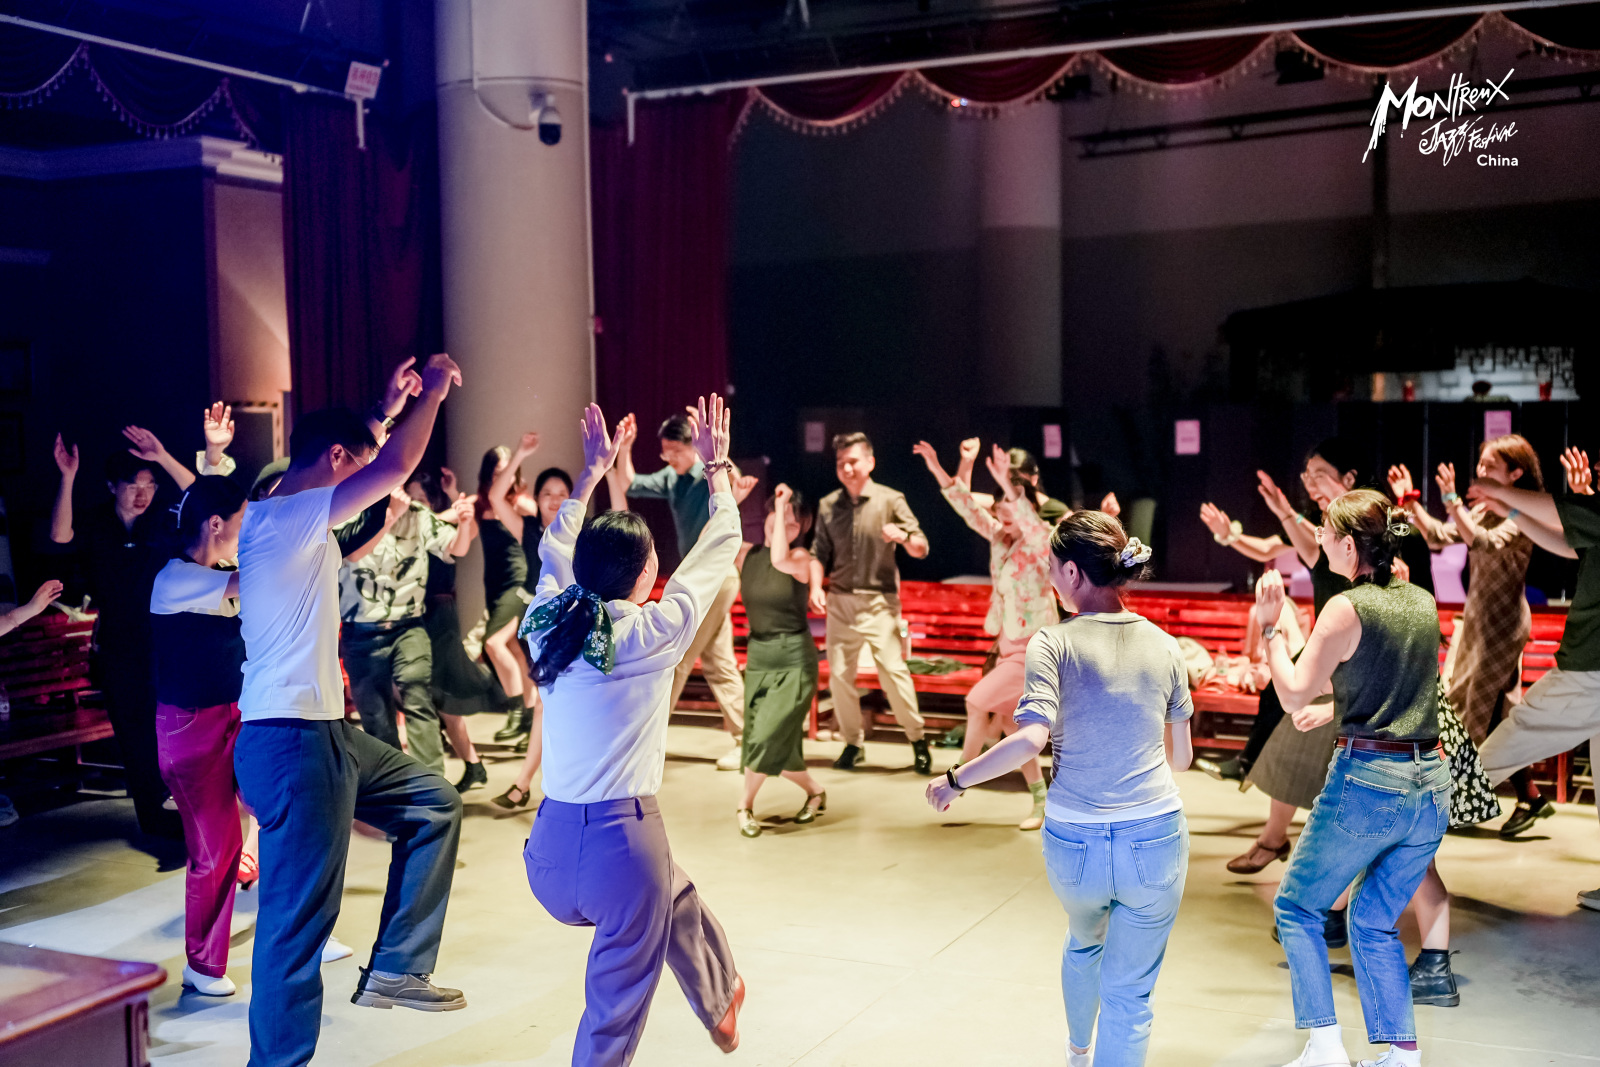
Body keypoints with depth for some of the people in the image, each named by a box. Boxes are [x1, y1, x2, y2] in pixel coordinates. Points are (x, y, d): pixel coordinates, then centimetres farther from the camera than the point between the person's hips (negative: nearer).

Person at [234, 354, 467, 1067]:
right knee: (298, 917, -4)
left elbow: (371, 459, 32)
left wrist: (395, 403, 33)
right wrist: (433, 389, -11)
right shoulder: (282, 519, -17)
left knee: (433, 803, 20)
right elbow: (394, 467, -25)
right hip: (291, 741, -11)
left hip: (325, 733, 11)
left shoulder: (295, 521, 13)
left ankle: (394, 971, 23)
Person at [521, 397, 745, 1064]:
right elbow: (719, 550, 3)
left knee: (674, 896, 32)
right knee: (617, 999, 9)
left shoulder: (548, 623, 2)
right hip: (621, 843, -7)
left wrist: (591, 473, 33)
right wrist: (716, 467, 17)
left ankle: (720, 998, 53)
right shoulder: (653, 634, -10)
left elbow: (554, 553, 24)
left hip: (550, 848, 7)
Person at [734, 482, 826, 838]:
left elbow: (780, 559, -32)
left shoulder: (802, 558, -9)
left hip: (794, 662, -5)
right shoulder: (748, 555, 4)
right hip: (758, 659, 5)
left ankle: (746, 804, 8)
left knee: (767, 738, -15)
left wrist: (783, 503, -25)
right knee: (778, 748, 7)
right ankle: (815, 792, 33)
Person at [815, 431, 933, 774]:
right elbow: (821, 555, 13)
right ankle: (853, 742, 16)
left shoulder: (890, 500, -1)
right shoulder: (828, 506, 8)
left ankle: (917, 739, 3)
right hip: (840, 602, 4)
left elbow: (921, 550, -3)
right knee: (839, 674, 1)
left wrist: (904, 536, -24)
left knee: (893, 670, -11)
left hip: (879, 601, -3)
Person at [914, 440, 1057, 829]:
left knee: (978, 701, -14)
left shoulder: (1040, 544, -17)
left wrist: (1010, 488, -50)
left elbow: (1034, 527, -39)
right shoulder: (999, 535, 2)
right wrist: (939, 473, -16)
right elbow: (969, 510, -4)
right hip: (1009, 645, 8)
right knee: (1009, 723, 10)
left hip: (1035, 647, -8)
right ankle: (1040, 800, 21)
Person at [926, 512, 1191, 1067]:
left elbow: (1031, 739, -23)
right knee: (1128, 993, 10)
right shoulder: (1164, 646, 1)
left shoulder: (1053, 643, -10)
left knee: (1084, 944, 32)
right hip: (1155, 839, 0)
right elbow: (1181, 756, 9)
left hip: (1073, 840, 0)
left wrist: (956, 779, -10)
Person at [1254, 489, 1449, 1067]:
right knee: (1374, 923, 20)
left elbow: (1293, 696, -8)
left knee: (1297, 909, 11)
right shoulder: (1423, 602, 9)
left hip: (1367, 781, -6)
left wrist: (1270, 625, 0)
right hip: (1431, 784, 7)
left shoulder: (1347, 609, -12)